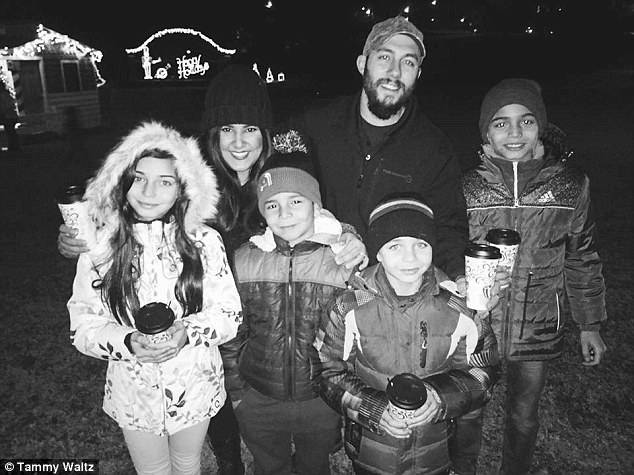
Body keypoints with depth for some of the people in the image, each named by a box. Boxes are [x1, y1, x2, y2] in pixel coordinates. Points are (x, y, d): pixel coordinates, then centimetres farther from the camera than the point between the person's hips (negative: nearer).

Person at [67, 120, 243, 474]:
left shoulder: (204, 241, -14)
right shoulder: (100, 246, -12)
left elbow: (231, 314, -10)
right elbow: (82, 326, -8)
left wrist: (188, 331, -27)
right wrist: (128, 341, -27)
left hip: (195, 390, 0)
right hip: (134, 392, 1)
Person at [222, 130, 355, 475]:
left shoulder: (343, 259, -16)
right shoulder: (245, 260, -11)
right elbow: (231, 333, -1)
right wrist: (235, 391, 4)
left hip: (323, 400, -1)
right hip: (258, 401, 2)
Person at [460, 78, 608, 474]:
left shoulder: (570, 185, -7)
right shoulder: (468, 186, -11)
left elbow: (583, 259, 5)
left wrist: (590, 325, 9)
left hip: (539, 329, 1)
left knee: (524, 419, 19)